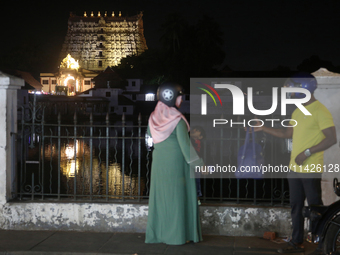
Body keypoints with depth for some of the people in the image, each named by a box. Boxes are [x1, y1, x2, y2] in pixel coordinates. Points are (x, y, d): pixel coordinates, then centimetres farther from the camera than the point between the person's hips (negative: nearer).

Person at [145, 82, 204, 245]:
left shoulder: (154, 117, 3)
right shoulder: (177, 119, -15)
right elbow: (185, 144, -17)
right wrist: (198, 163, -12)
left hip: (158, 161, 6)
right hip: (176, 161, -6)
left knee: (160, 196, 12)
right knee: (176, 197, 1)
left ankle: (156, 234, 16)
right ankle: (176, 235, 5)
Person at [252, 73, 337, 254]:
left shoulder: (320, 111, -14)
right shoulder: (297, 111, 14)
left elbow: (332, 139, -18)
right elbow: (287, 133, 23)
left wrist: (307, 153, -21)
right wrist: (263, 128, 18)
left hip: (311, 170, -8)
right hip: (294, 168, 8)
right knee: (296, 206, 13)